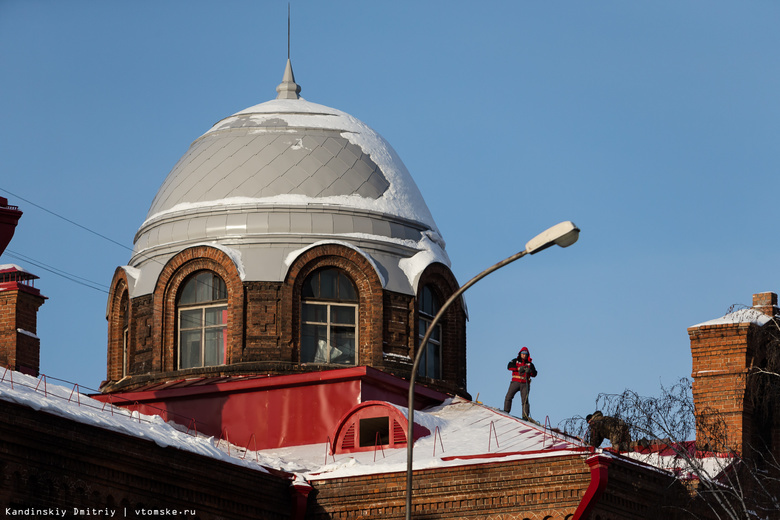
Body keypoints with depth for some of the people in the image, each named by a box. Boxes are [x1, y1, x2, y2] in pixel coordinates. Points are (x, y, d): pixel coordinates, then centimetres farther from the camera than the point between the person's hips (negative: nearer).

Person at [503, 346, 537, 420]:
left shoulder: (530, 364, 15)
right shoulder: (515, 361, 12)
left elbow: (534, 374, 6)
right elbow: (509, 366, -6)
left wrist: (529, 371, -16)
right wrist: (518, 368, -17)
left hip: (525, 384, 0)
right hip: (515, 382, 0)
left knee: (525, 400, -7)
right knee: (509, 396, -11)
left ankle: (525, 416, -9)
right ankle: (506, 412, -3)